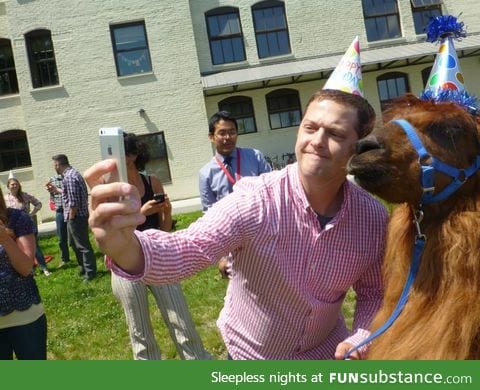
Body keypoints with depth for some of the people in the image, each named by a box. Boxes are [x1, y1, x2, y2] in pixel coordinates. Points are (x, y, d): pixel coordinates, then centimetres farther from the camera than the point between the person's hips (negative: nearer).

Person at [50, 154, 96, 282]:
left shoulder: (69, 177, -21)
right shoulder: (72, 173, 11)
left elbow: (73, 203, -24)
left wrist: (71, 218, -16)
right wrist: (57, 190, 34)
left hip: (76, 217, -10)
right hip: (77, 216, 10)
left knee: (83, 245, 0)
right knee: (74, 243, 22)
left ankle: (90, 272, 10)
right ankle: (83, 267, 34)